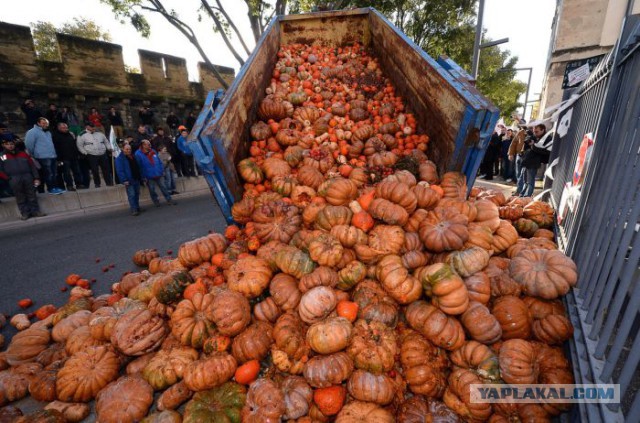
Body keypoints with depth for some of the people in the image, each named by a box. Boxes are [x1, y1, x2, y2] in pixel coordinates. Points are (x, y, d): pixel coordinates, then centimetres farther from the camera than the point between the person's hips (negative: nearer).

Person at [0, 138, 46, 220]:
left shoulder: (23, 154, 19)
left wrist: (36, 178, 4)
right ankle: (25, 212, 1)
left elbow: (32, 166, 14)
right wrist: (8, 178, -7)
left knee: (31, 195, 1)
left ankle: (35, 211, 4)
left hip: (27, 176, 1)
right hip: (14, 179, -1)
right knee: (20, 197, 0)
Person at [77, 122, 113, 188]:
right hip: (92, 156, -3)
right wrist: (85, 153, -7)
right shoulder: (82, 135, 2)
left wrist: (110, 148, 8)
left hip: (103, 155, 3)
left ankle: (109, 183, 9)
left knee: (107, 169, 3)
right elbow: (79, 146, 2)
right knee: (95, 171, -2)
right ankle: (97, 184, 8)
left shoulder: (100, 134, 15)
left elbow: (106, 142, 21)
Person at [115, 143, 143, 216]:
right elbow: (120, 171, -15)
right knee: (131, 195, -8)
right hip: (129, 180, -7)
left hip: (136, 179, 7)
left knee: (137, 194, 13)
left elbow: (138, 167, 19)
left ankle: (137, 207, 25)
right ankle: (134, 210, -5)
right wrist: (124, 180, -21)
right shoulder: (119, 158, -9)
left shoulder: (133, 156, 13)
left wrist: (140, 177, 15)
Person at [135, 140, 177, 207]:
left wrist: (162, 171, 8)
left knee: (163, 187, 7)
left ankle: (169, 200, 15)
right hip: (149, 177, -4)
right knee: (152, 190, 9)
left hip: (159, 174, 4)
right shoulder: (138, 154, -10)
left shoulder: (153, 151, 7)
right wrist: (143, 177, -12)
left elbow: (159, 161, 12)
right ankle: (155, 201, 24)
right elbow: (139, 166, -11)